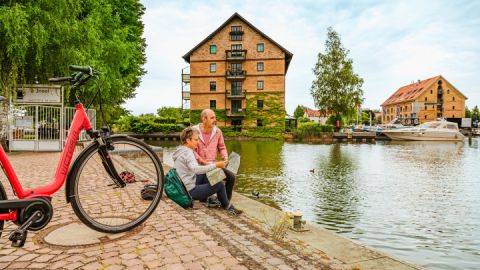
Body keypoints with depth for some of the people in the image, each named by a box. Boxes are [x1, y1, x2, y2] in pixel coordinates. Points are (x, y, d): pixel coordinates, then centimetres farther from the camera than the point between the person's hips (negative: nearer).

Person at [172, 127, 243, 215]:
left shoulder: (180, 150, 9)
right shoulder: (187, 152, -21)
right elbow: (196, 169, -38)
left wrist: (210, 165, 10)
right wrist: (215, 165, -39)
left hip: (183, 187, 10)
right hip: (190, 191, -10)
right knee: (220, 184, -5)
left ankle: (205, 198, 25)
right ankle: (227, 207, 17)